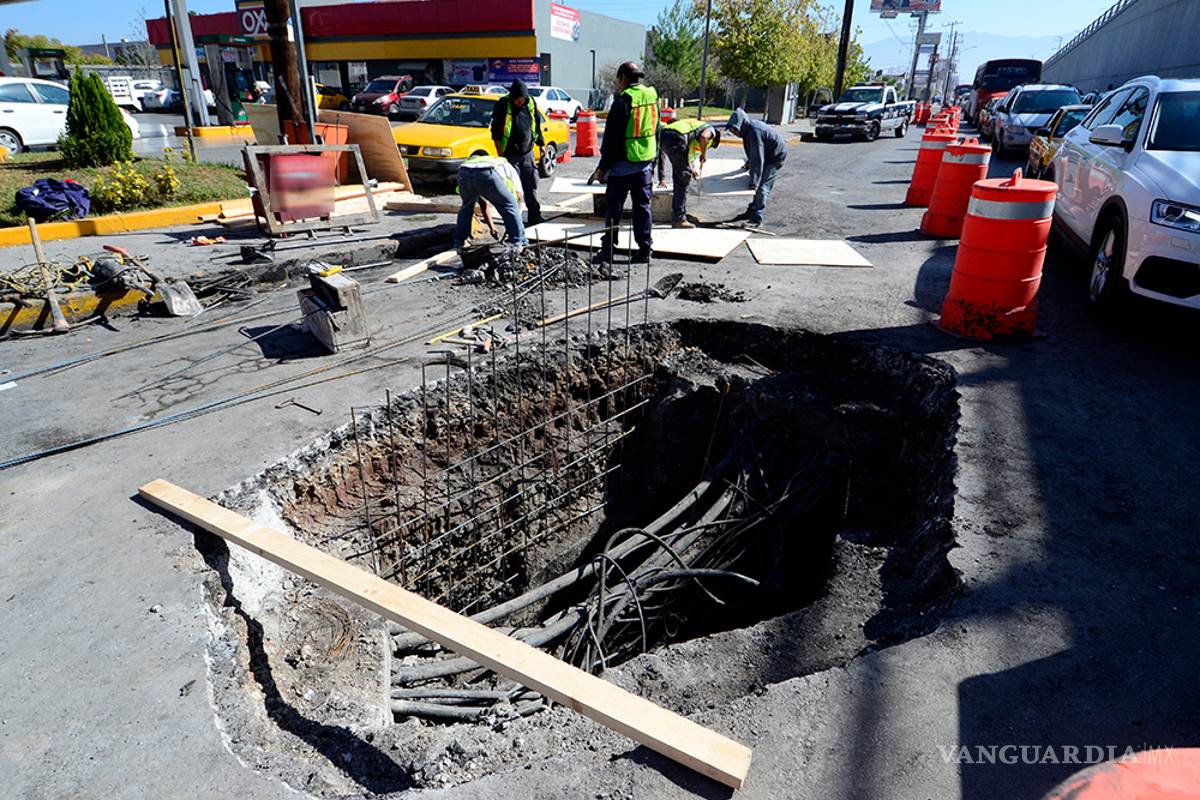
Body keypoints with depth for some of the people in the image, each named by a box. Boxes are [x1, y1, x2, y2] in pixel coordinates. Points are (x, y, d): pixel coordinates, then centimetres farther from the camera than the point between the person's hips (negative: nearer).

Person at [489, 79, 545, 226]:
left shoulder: (531, 103, 4)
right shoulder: (502, 105, -9)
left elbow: (537, 125, 18)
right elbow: (496, 132, -7)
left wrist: (541, 143, 18)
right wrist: (500, 154, -11)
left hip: (527, 152, 4)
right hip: (510, 154, -4)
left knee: (532, 186, 6)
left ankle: (535, 217, 14)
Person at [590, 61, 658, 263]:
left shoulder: (623, 100, -13)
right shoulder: (653, 97, 9)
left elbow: (611, 138, -13)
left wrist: (603, 167, -8)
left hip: (623, 163, -6)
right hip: (646, 163, 6)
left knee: (614, 207, 2)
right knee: (642, 206, 10)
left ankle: (607, 250, 6)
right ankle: (644, 250, 11)